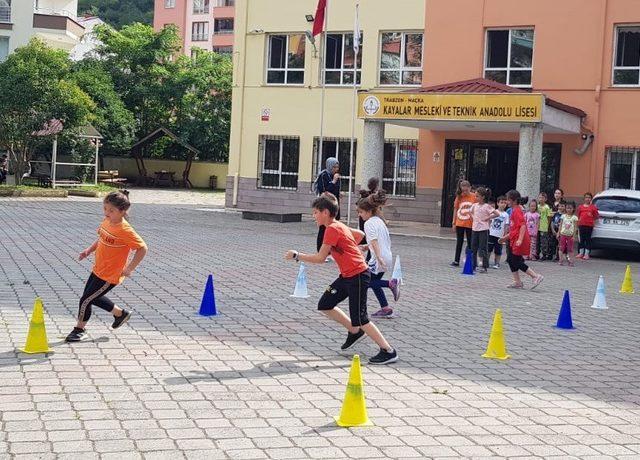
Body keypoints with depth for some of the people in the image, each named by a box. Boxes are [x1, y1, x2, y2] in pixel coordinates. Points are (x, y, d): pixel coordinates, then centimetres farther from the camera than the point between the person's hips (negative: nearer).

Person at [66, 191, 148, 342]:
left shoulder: (125, 230, -26)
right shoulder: (106, 222, -1)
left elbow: (142, 248, -24)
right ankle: (120, 313, 40)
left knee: (86, 299, -1)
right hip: (98, 270, 9)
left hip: (110, 275, -9)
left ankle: (79, 329, 20)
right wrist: (89, 250, 3)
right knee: (93, 297, 22)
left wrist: (129, 269, -22)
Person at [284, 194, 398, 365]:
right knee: (325, 305, 13)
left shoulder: (332, 229, -17)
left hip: (358, 276, -10)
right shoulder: (338, 226, 12)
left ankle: (388, 352, -3)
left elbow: (320, 258, -17)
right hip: (347, 276, 10)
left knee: (359, 318, -8)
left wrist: (296, 255, -7)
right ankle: (354, 332, 24)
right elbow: (360, 234, 28)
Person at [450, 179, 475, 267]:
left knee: (470, 243, 7)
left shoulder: (474, 197, -7)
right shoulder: (459, 197, 0)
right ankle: (456, 261, 16)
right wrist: (454, 222, 5)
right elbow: (455, 209, 6)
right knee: (459, 242, 10)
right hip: (459, 223, 3)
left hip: (470, 224, -2)